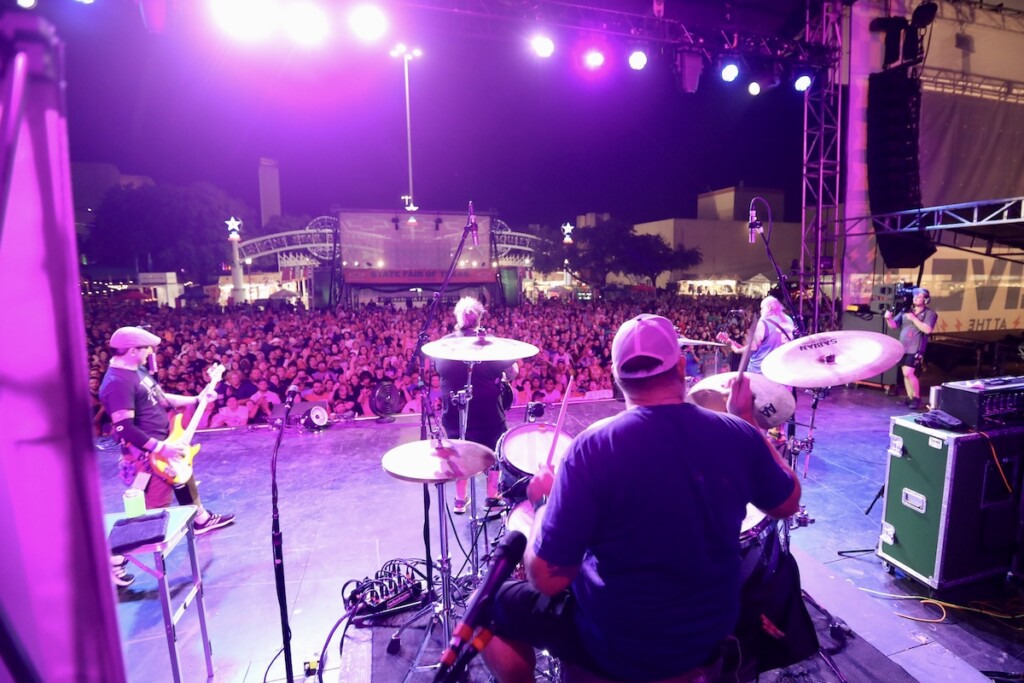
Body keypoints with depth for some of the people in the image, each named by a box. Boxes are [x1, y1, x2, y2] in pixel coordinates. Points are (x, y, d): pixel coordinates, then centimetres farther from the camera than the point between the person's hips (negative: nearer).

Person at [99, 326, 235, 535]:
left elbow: (160, 399, 18)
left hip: (165, 443, 11)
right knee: (157, 506, 1)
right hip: (147, 454, -11)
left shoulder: (138, 370, 8)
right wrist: (160, 447, -26)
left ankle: (203, 519, 42)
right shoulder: (117, 382, -24)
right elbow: (124, 428, -28)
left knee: (185, 480, 24)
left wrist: (197, 400, 17)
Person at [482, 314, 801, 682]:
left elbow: (547, 577, -24)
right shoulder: (737, 435, -15)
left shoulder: (594, 446, -28)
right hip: (714, 631, 5)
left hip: (620, 648, -4)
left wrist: (543, 500, -8)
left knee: (495, 604, 17)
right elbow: (787, 504, 5)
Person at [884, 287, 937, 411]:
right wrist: (888, 318, -13)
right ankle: (910, 398, 20)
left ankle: (917, 398, 3)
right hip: (903, 348, 6)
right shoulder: (906, 311, 11)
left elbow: (927, 329, -18)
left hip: (915, 349, -6)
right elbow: (893, 325, 7)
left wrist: (914, 319, -17)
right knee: (906, 374, 10)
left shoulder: (930, 313, -3)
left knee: (909, 373, -13)